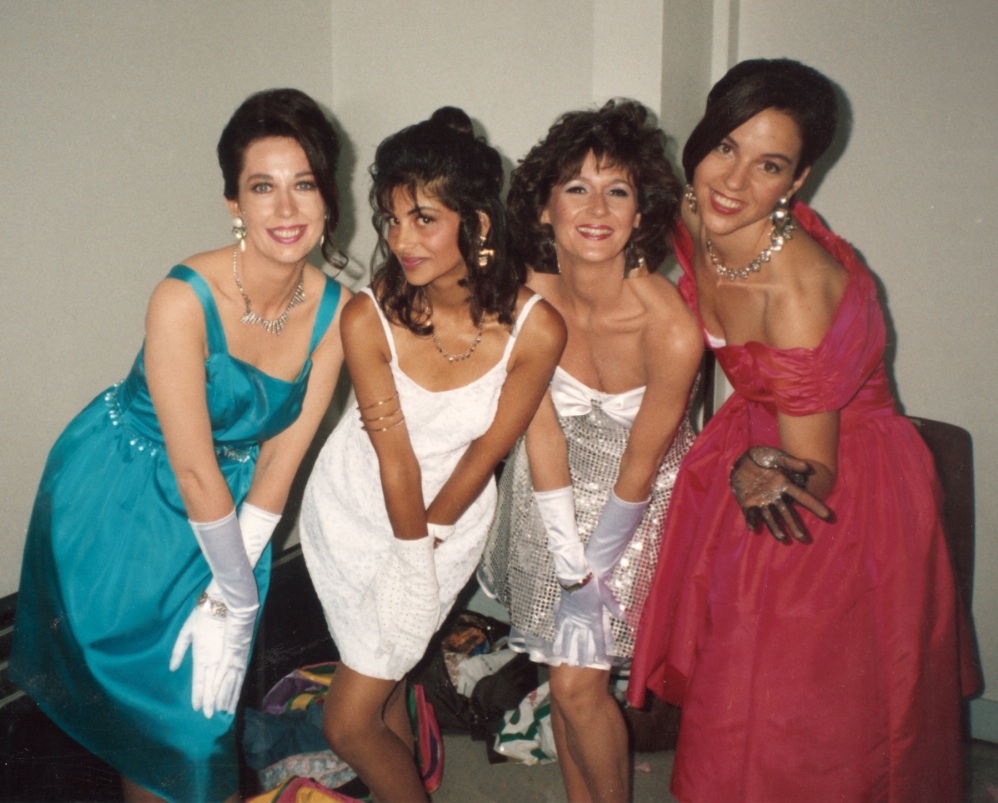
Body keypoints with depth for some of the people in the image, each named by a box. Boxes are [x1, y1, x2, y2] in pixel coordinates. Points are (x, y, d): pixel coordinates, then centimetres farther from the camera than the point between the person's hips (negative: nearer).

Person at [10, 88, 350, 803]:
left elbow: (282, 454, -10)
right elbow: (195, 470, -24)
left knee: (207, 690, 14)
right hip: (121, 503, -4)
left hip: (227, 510, 4)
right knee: (149, 696, 10)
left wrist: (226, 594, -9)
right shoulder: (185, 299, -29)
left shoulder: (333, 309, -13)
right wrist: (241, 595, -14)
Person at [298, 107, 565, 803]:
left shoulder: (535, 327, -25)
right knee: (381, 677, 21)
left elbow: (486, 449, -14)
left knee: (349, 724, 1)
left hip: (451, 514, -1)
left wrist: (427, 538, -7)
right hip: (353, 505, 1)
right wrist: (413, 560, -12)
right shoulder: (369, 318, -24)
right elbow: (395, 457, -19)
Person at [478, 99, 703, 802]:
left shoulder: (672, 329, -30)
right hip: (553, 488, 3)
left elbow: (639, 464, -18)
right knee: (566, 675, 11)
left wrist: (594, 567, -7)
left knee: (579, 682, -1)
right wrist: (566, 557, -12)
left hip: (637, 502, -3)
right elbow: (541, 427, -12)